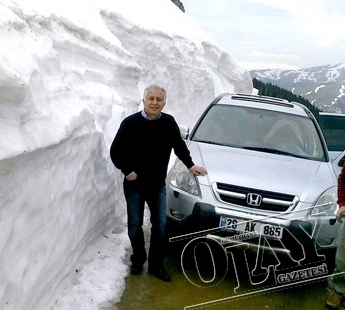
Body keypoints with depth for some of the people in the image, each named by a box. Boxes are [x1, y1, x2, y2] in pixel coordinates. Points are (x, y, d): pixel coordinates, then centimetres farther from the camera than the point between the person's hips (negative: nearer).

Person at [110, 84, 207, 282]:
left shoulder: (169, 122, -6)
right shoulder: (130, 123, -14)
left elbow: (179, 146, 11)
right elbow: (116, 151, -8)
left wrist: (191, 165, 10)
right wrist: (128, 171, -11)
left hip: (158, 184, 2)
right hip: (134, 184, -2)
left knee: (160, 226, 4)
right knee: (135, 225, 10)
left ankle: (156, 265, 19)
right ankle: (138, 260, 31)